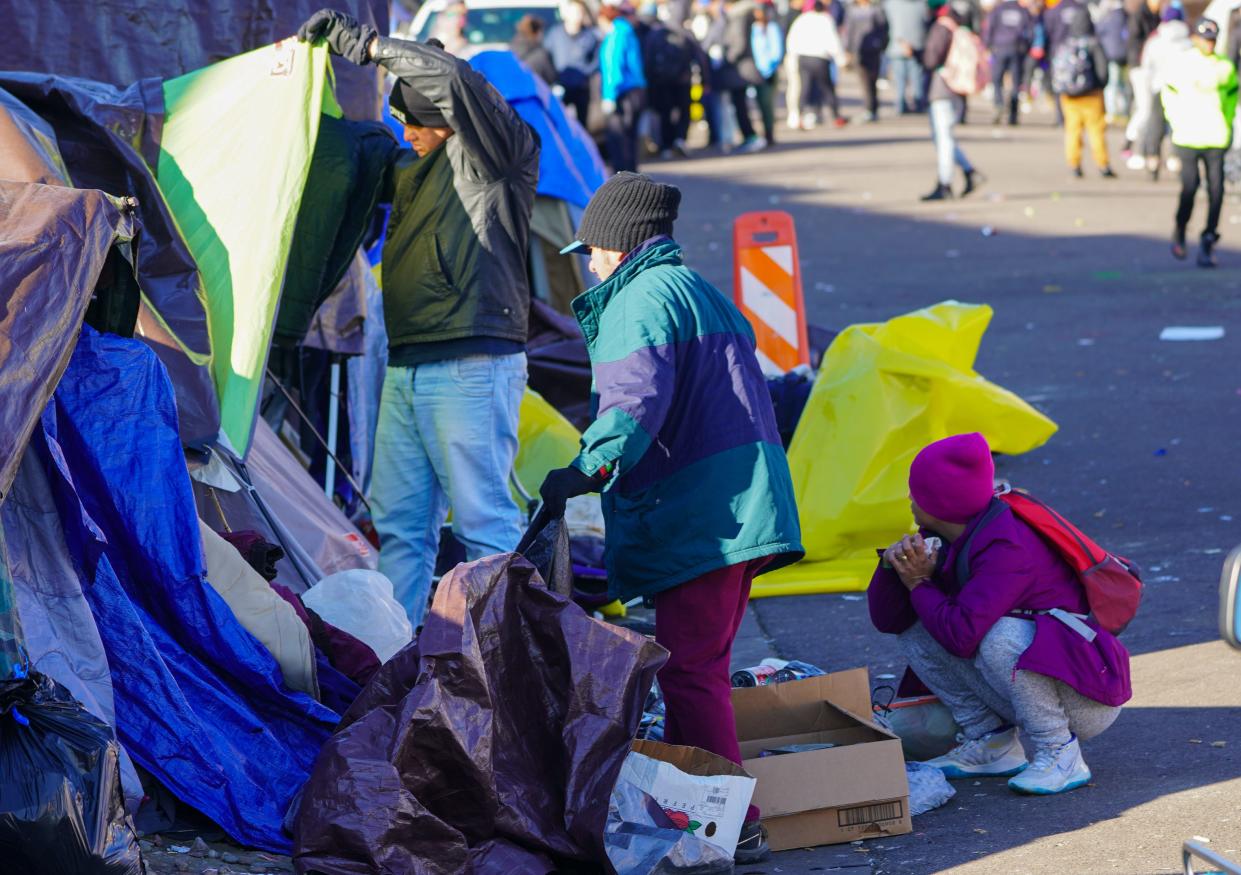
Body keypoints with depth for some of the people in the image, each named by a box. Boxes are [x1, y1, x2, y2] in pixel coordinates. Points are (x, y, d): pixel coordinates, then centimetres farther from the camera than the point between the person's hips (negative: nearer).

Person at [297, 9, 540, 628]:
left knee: (484, 519, -8)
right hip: (406, 369, 8)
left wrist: (366, 43, -15)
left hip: (470, 368, -8)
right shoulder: (414, 170, 20)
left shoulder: (502, 155, -5)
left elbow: (455, 81, -21)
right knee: (399, 522, 8)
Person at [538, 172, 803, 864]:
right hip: (740, 507, 11)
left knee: (690, 667, -11)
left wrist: (588, 468, -34)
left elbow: (638, 398, -24)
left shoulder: (643, 298, -7)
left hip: (701, 515, -11)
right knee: (697, 662, 16)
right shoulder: (701, 292, 25)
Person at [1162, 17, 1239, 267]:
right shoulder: (1181, 63, 1)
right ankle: (1179, 233, 19)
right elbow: (1168, 93, 11)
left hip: (1216, 139, 2)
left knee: (1216, 190, -5)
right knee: (1190, 188, -7)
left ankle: (1207, 243, 2)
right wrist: (1177, 122, 4)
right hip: (1188, 137, -2)